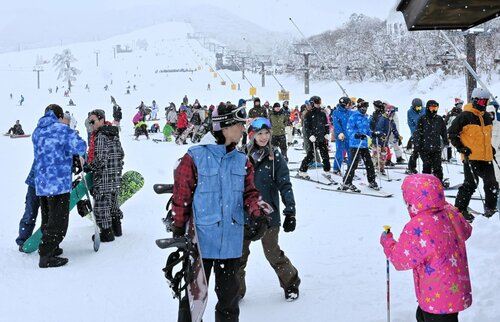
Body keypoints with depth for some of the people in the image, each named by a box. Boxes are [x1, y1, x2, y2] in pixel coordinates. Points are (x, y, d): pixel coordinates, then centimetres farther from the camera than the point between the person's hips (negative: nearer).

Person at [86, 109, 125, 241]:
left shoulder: (100, 136, -16)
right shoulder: (114, 134, 11)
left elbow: (100, 158, -23)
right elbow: (121, 154, 16)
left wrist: (89, 167, -11)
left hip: (104, 177, -9)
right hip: (116, 176, 9)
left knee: (101, 205, -1)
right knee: (113, 202, 20)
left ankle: (107, 233, 3)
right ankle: (116, 228, 30)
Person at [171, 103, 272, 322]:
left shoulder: (242, 161, 6)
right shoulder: (194, 157, -9)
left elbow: (249, 192, 6)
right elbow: (181, 196, -5)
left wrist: (259, 213, -15)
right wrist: (178, 232, -2)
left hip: (231, 242, 4)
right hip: (201, 240, -4)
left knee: (228, 294, 16)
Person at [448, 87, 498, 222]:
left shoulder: (487, 117, 15)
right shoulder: (465, 116, -9)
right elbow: (452, 133, -7)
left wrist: (490, 147, 22)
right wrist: (461, 147, -12)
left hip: (486, 157, 7)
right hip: (471, 157, -7)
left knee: (492, 184, 8)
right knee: (470, 184, -6)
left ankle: (490, 209, 22)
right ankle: (459, 210, 4)